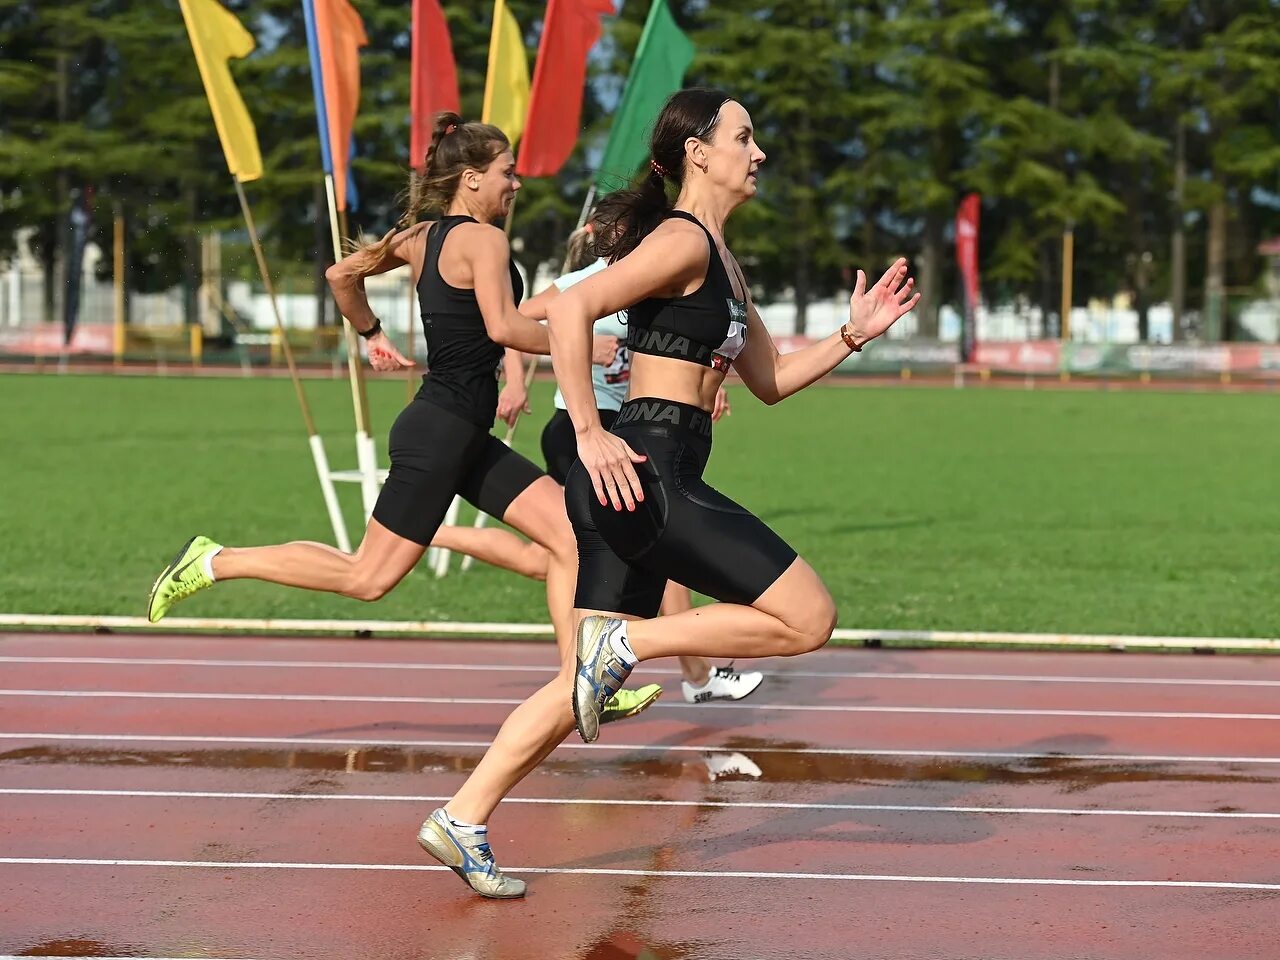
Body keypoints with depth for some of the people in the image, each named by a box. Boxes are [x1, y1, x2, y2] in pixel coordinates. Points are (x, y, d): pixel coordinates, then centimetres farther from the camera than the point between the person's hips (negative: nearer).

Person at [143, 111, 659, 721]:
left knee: (571, 535, 4)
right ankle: (213, 563, 4)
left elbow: (343, 274, 21)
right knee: (368, 578, -4)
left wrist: (372, 335, 33)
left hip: (467, 439, 10)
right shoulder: (482, 238, -13)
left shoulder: (422, 237, 13)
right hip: (442, 433, -10)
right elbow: (503, 327, -26)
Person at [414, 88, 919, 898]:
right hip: (643, 472, -10)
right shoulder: (683, 241, -8)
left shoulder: (723, 263, 22)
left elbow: (770, 380, 29)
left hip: (651, 484, 10)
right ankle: (626, 640, -8)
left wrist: (853, 336, 18)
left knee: (593, 680, 11)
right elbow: (571, 309, -21)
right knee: (809, 617, -10)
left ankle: (463, 820, 12)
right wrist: (588, 432, -21)